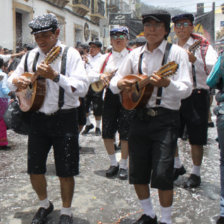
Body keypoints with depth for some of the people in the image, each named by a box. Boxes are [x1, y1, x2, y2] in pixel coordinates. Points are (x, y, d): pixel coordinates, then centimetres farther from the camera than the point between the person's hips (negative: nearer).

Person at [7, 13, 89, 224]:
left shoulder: (70, 54, -7)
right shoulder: (31, 56, 7)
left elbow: (82, 88, -17)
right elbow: (12, 80, 17)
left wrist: (55, 76, -29)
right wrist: (16, 81, -8)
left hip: (64, 119, -4)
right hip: (38, 118, 4)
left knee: (65, 171, 2)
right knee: (34, 169, 10)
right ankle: (44, 204, 36)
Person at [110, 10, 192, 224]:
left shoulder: (176, 52, -3)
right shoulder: (136, 54, 10)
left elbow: (186, 89, -12)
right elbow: (114, 82, 13)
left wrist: (167, 83, -32)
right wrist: (120, 84, -11)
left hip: (165, 119, -4)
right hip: (139, 116, 5)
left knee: (162, 174, -8)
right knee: (137, 173, 9)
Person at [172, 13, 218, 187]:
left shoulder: (202, 45, -3)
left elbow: (214, 68, -17)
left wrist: (195, 60, -29)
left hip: (196, 95, -5)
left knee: (196, 138, 1)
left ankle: (196, 174, 17)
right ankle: (178, 166, 29)